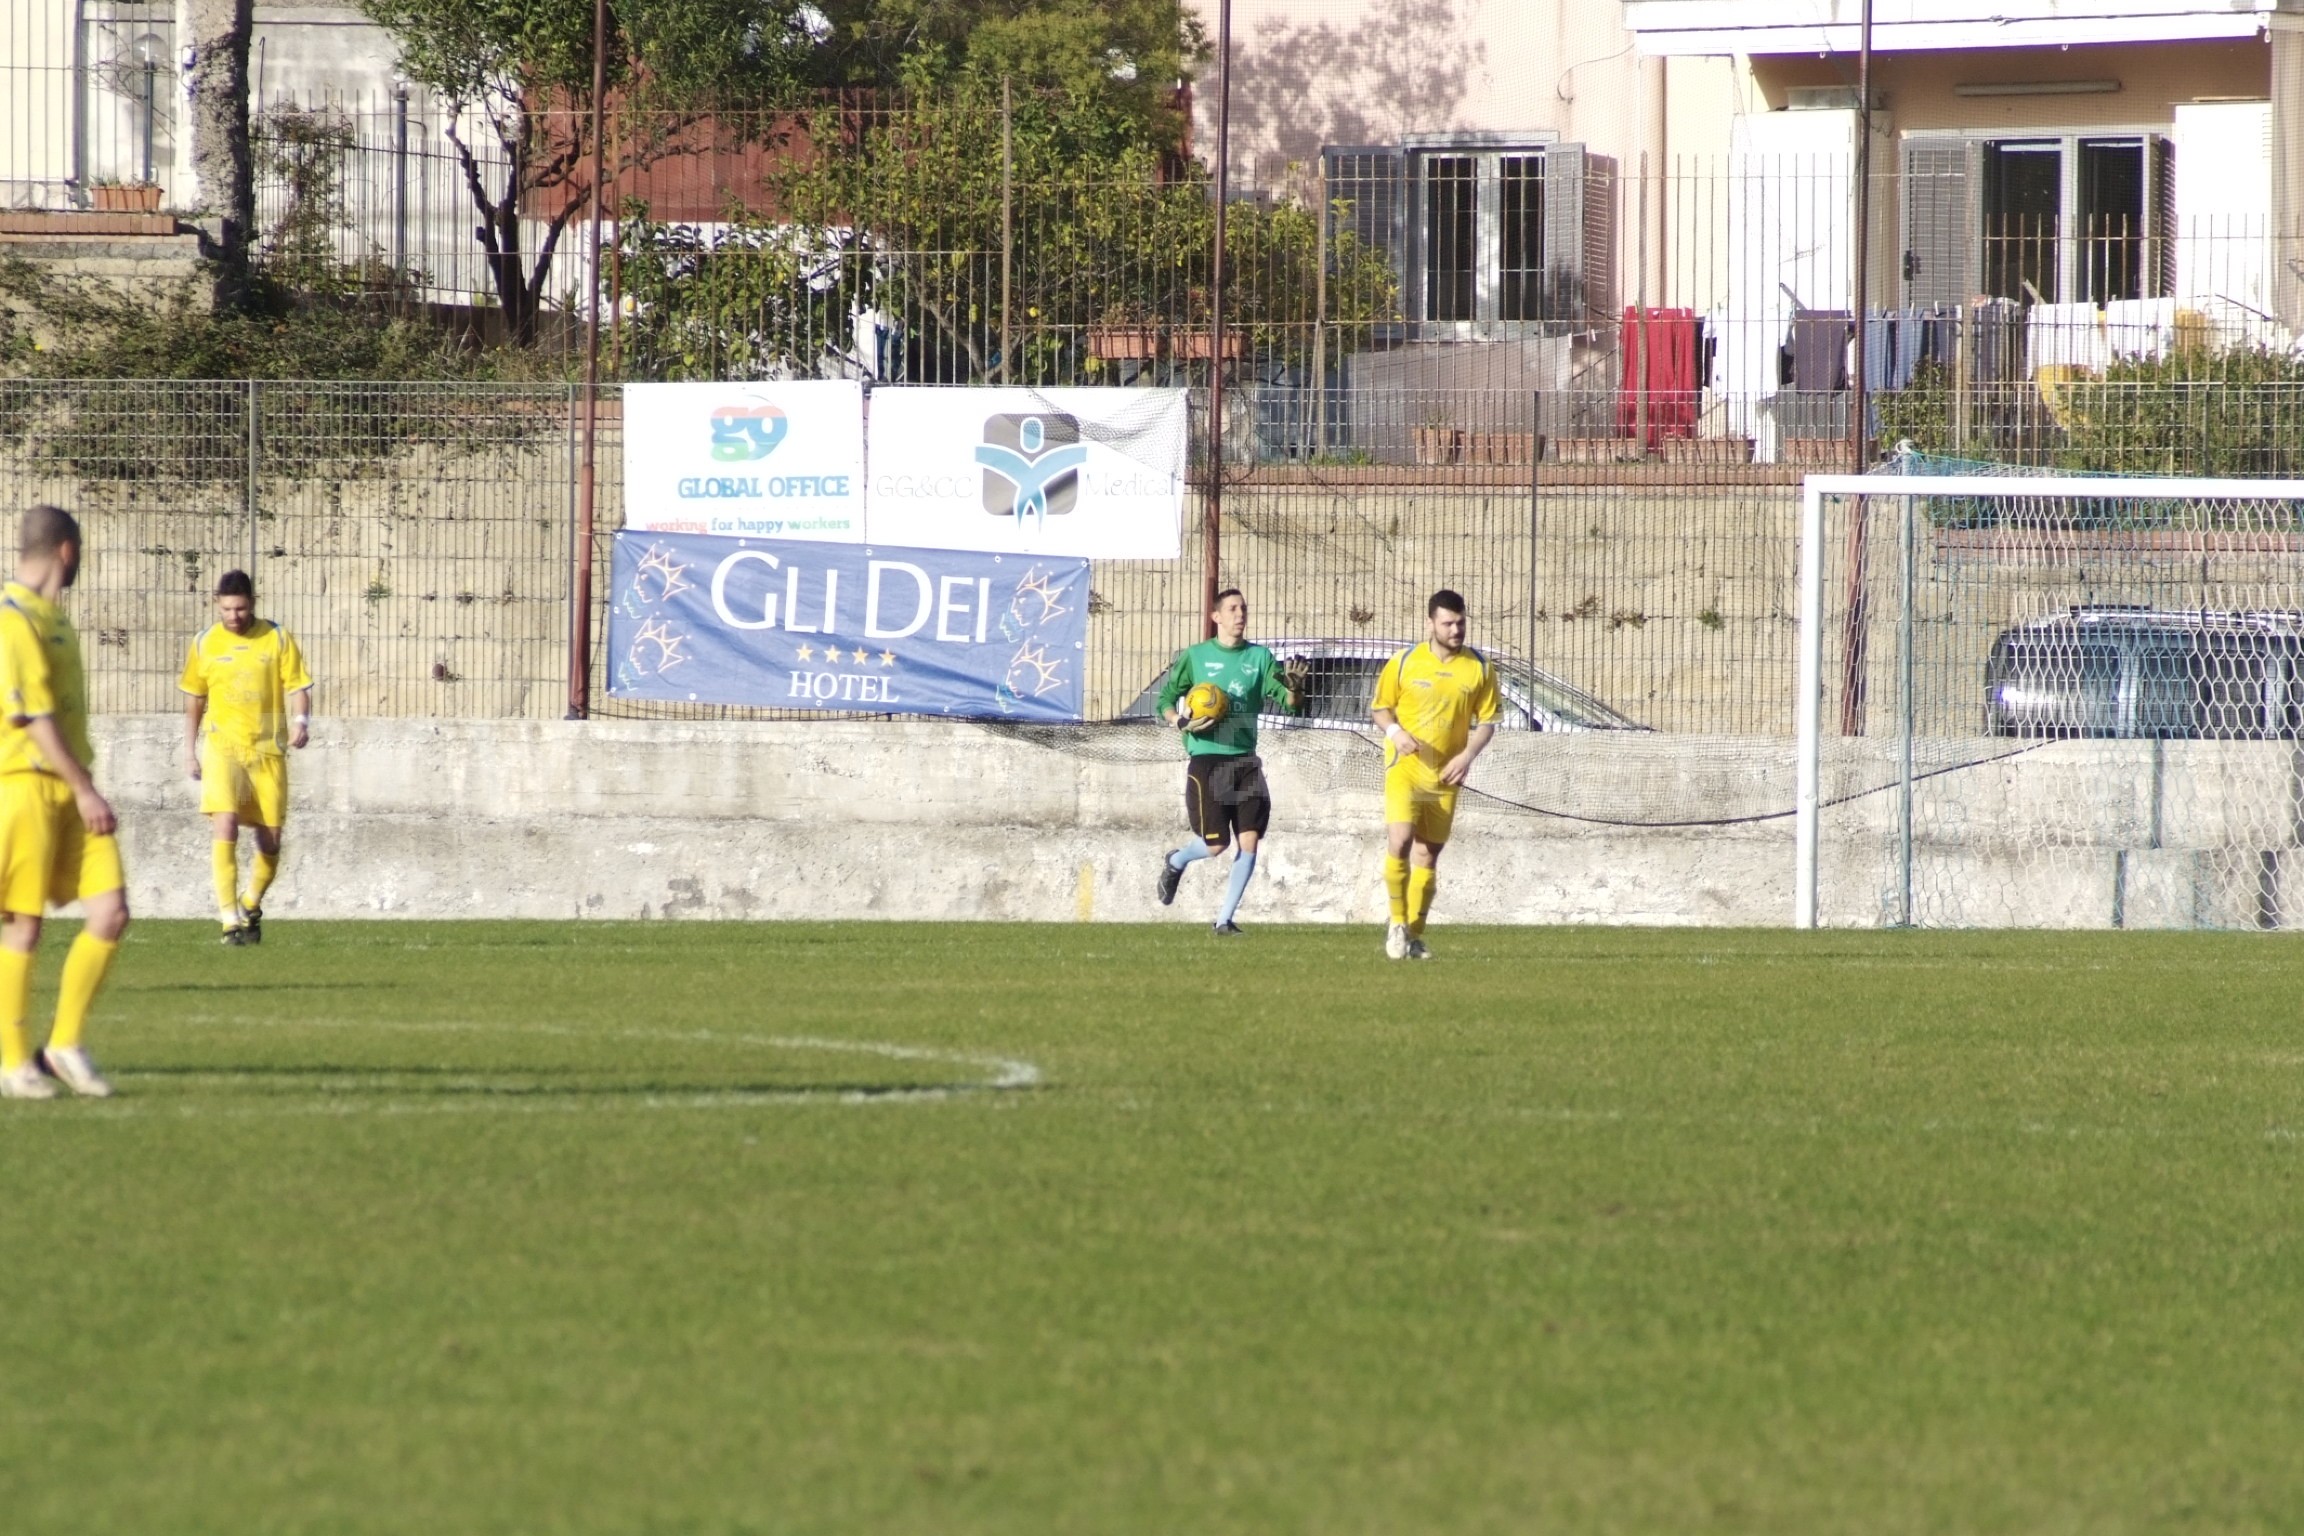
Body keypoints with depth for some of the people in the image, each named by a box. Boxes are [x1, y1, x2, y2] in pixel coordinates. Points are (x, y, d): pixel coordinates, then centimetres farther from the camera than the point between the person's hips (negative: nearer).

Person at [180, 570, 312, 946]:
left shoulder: (277, 640, 2)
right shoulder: (204, 644, 5)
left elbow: (298, 688, 2)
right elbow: (194, 699, 15)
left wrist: (300, 721, -18)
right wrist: (190, 749, 14)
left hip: (268, 749, 1)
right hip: (223, 745, -1)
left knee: (270, 841, 5)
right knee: (225, 825, -20)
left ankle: (251, 906, 32)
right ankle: (229, 918, -18)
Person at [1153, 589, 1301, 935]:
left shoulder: (1259, 657, 7)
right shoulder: (1195, 656, 3)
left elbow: (1285, 702, 0)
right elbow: (1165, 700, 8)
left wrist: (1292, 688, -23)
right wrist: (1180, 722, -13)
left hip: (1245, 760, 3)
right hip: (1206, 760, -3)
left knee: (1249, 841, -6)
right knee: (1216, 844, -7)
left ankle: (1225, 919, 5)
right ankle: (1175, 862, 26)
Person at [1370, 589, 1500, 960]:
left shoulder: (1479, 668, 2)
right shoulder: (1404, 663, -2)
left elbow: (1487, 721, 7)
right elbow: (1381, 708, 7)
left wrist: (1468, 755, -9)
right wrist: (1395, 731, -15)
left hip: (1445, 776, 2)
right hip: (1405, 767, -2)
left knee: (1427, 855, 7)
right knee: (1399, 841, -20)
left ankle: (1413, 935, 17)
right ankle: (1397, 923, -5)